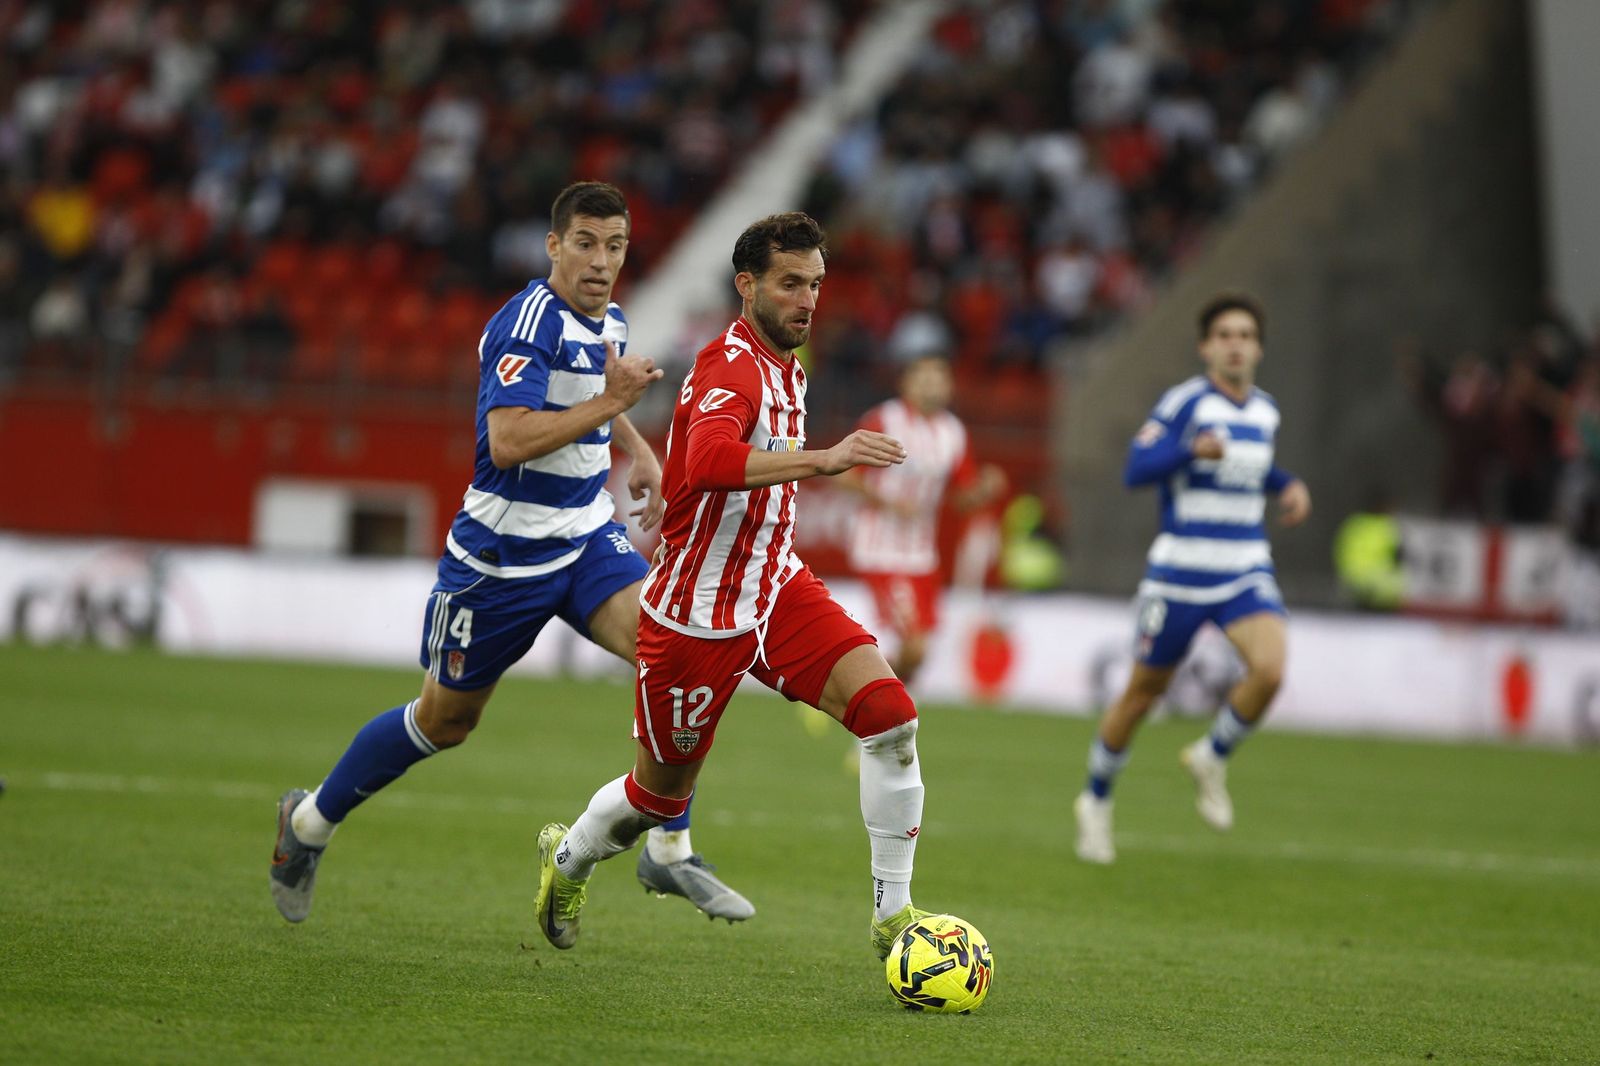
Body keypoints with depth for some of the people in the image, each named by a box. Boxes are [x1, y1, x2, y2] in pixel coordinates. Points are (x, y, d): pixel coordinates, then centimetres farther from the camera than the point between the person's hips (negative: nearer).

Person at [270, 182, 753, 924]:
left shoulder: (608, 322, 7)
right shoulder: (528, 322, -20)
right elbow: (507, 441, -32)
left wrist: (638, 451, 17)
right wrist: (611, 400, -30)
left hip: (586, 540, 7)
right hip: (505, 551, -7)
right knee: (444, 722, 8)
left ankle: (670, 853, -10)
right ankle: (310, 820, 32)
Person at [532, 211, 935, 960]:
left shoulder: (784, 364, 8)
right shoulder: (731, 367, -22)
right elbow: (709, 461, -44)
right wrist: (823, 460, -52)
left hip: (777, 589, 7)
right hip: (697, 612, -7)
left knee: (889, 712, -16)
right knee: (663, 791, 10)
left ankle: (893, 913, -11)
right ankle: (569, 857, 44)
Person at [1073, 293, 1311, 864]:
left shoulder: (1266, 410, 9)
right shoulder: (1186, 401, -10)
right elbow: (1136, 469, -18)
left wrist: (1288, 485, 9)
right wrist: (1192, 451, -33)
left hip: (1247, 572, 4)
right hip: (1180, 571, -4)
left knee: (1269, 668, -21)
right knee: (1145, 689, 6)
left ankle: (1212, 759, 7)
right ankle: (1096, 802, 28)